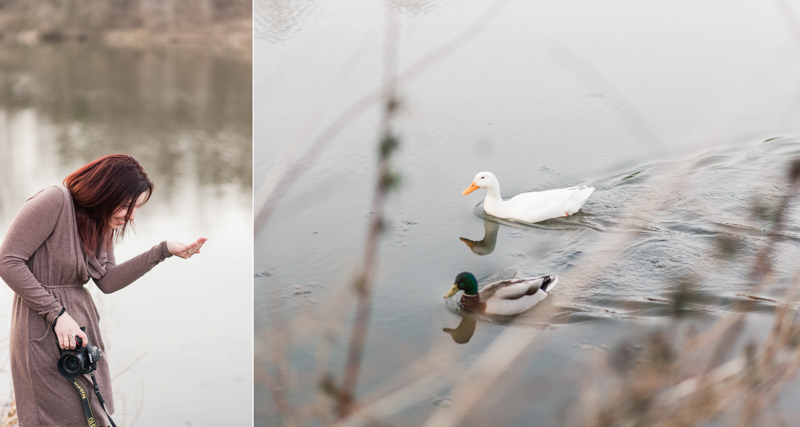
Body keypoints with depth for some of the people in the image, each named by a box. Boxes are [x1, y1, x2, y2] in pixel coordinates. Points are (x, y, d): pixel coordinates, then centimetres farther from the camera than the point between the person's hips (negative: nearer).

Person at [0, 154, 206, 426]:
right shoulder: (55, 202, -17)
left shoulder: (101, 222, 8)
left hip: (82, 318, 8)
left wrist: (163, 251, -3)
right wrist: (57, 314, -19)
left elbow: (108, 282, 4)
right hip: (44, 328, -8)